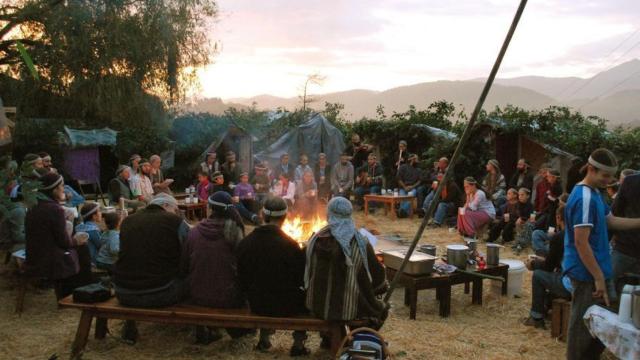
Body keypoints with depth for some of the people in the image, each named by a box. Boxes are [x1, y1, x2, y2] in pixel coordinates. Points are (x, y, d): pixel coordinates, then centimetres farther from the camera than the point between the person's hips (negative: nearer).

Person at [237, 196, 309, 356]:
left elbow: (242, 277, 2)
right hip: (285, 305, -4)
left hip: (256, 304, 4)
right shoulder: (290, 244, -21)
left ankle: (264, 338, 38)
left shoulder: (245, 242, -10)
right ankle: (298, 344, 25)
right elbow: (302, 278, -9)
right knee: (305, 296, 25)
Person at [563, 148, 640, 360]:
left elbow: (611, 221, 19)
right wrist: (599, 278, -20)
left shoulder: (594, 193, 10)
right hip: (587, 274, -10)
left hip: (598, 270, 10)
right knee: (585, 326, 2)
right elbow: (581, 243, -23)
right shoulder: (584, 198, -21)